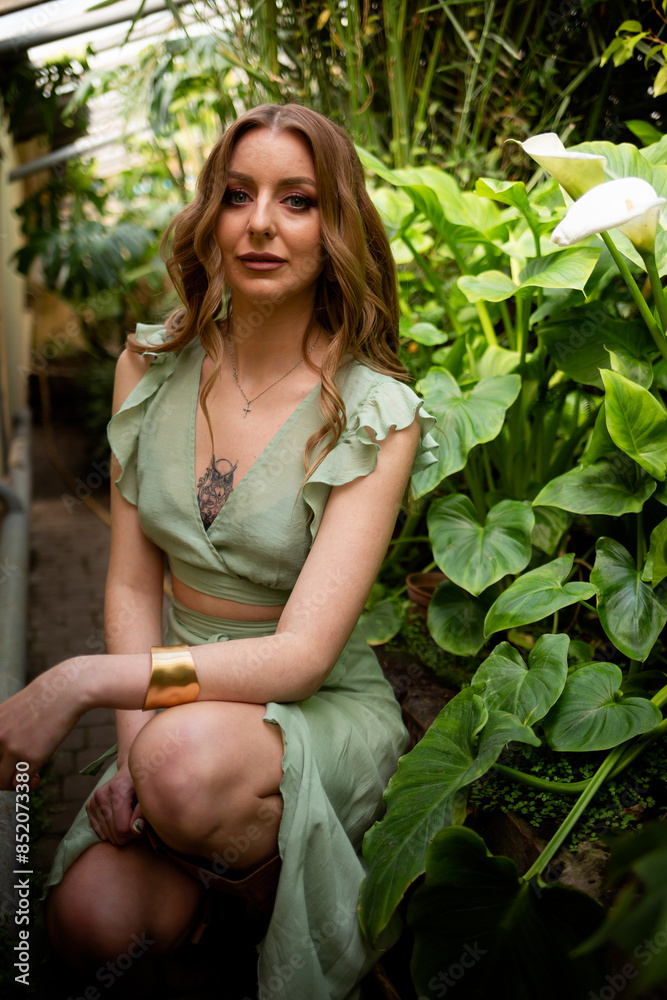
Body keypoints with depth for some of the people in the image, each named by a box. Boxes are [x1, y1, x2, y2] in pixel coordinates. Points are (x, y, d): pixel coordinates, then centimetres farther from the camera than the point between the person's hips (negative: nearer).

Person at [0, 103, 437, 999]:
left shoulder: (376, 414, -15)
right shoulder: (152, 365, -1)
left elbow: (303, 654, -22)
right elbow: (132, 584, 0)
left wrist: (81, 683, -27)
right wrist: (135, 739, -15)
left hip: (324, 710, -3)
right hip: (180, 692, 4)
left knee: (192, 758, -35)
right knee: (90, 919, -20)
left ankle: (273, 883, -1)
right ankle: (207, 872, 14)